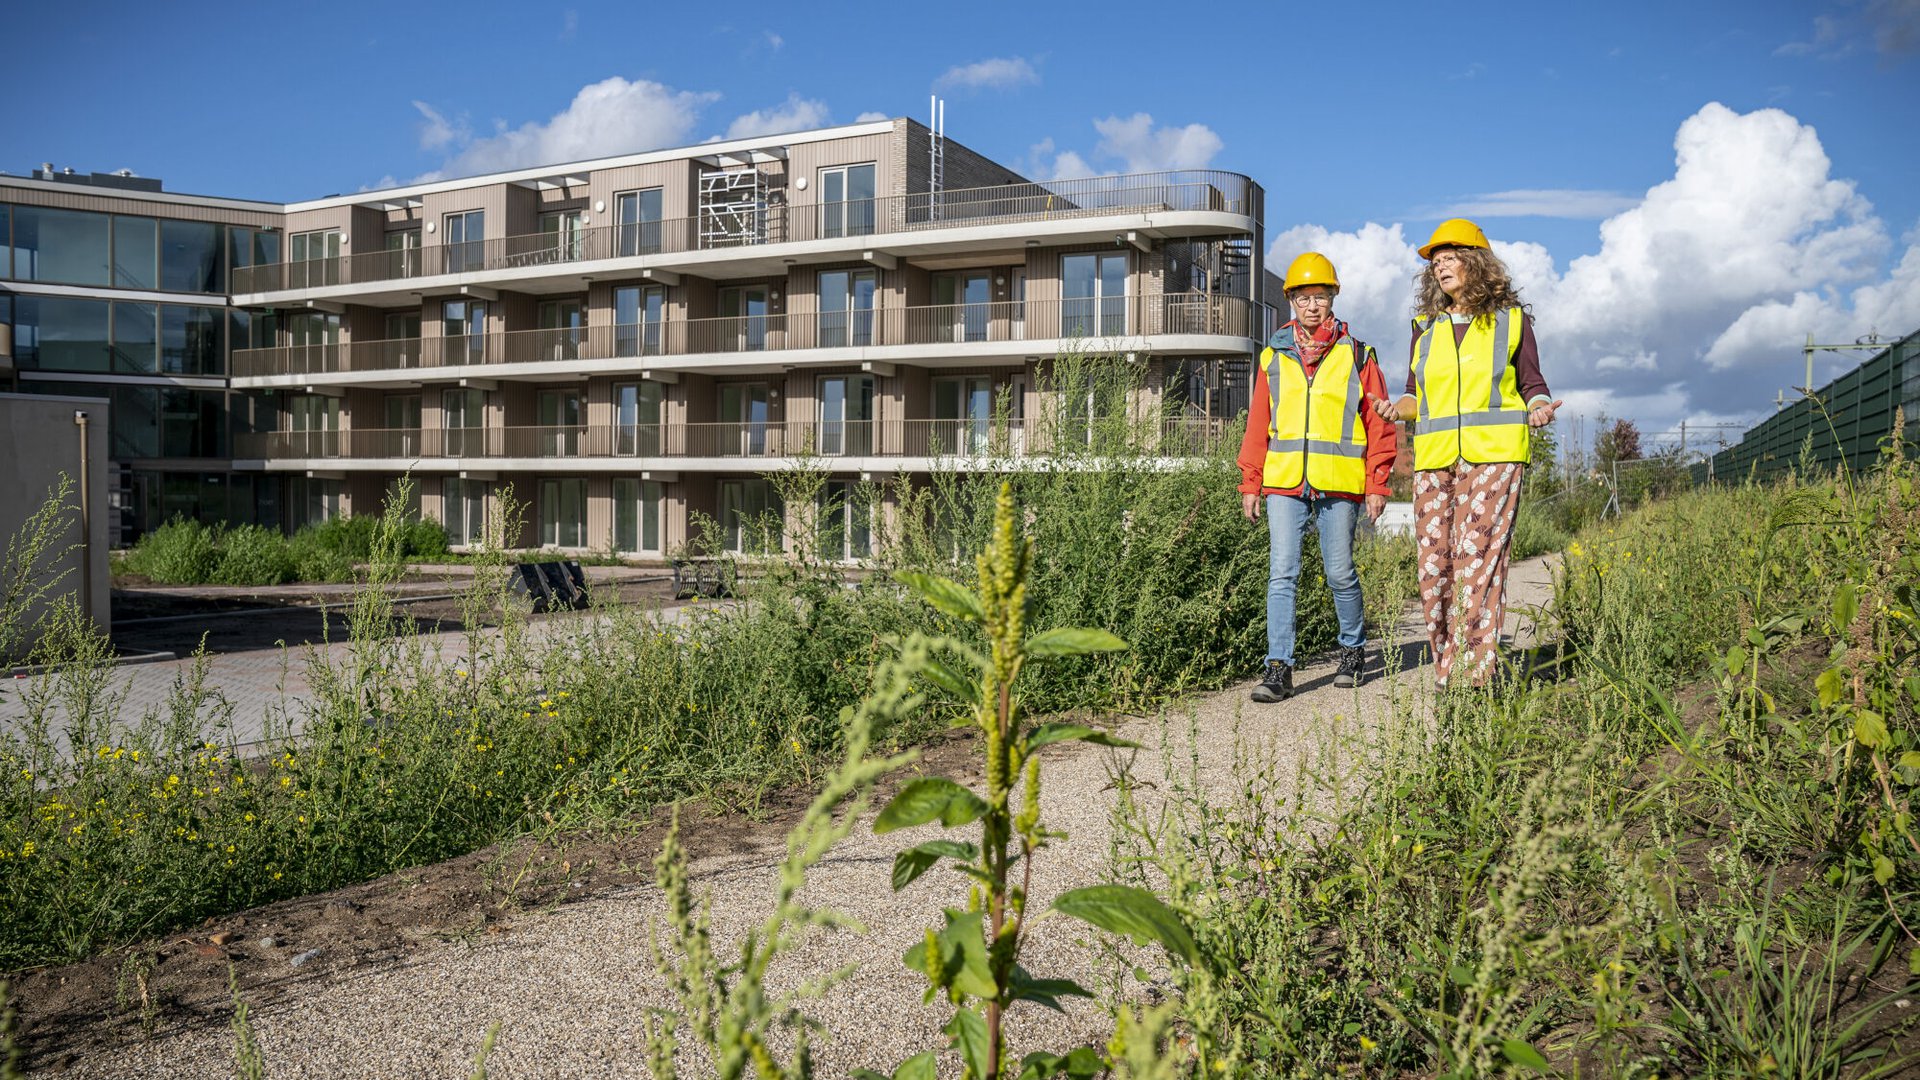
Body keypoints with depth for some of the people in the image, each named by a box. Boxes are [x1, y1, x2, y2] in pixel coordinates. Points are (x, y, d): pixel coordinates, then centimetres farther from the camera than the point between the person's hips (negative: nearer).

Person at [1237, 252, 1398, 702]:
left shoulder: (1357, 355, 7)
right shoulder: (1274, 357, 11)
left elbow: (1379, 423, 6)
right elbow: (1258, 425, 12)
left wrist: (1377, 483, 1)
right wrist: (1250, 484, 8)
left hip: (1339, 484, -1)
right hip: (1284, 482, 1)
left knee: (1340, 574, 6)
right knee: (1281, 574, -5)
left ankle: (1353, 649, 29)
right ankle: (1278, 669, -3)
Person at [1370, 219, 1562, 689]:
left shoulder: (1511, 319, 10)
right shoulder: (1426, 326, 17)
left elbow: (1532, 383, 12)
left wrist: (1539, 408, -11)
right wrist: (1397, 408, -4)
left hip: (1493, 455, -3)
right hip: (1434, 457, 3)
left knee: (1478, 555, -13)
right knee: (1434, 562, -3)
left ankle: (1473, 672, -13)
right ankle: (1445, 665, 6)